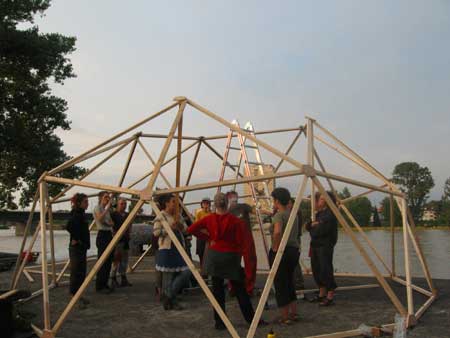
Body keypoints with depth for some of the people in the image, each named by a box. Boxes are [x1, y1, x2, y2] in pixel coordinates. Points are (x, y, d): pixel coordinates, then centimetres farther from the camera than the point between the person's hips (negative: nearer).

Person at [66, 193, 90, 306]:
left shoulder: (81, 214, 13)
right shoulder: (76, 215, -16)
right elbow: (69, 226, -34)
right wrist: (75, 239, -21)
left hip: (82, 248, 10)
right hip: (77, 248, -10)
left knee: (81, 272, 14)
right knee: (77, 272, -4)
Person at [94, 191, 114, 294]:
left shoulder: (107, 209, 16)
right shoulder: (97, 208, -6)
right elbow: (100, 219, -26)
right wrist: (107, 208, -25)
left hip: (109, 235, 8)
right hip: (102, 235, -8)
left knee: (108, 262, 9)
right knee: (102, 262, -6)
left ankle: (104, 284, 18)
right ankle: (99, 286, 2)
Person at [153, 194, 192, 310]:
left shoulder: (178, 216, 14)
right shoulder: (160, 216, -6)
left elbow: (186, 229, 16)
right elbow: (156, 232, -15)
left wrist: (181, 226, -5)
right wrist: (169, 228, -20)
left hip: (179, 249, 7)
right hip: (166, 249, -7)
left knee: (186, 272, 2)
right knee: (168, 275, -1)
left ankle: (168, 296, 13)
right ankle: (171, 301, 13)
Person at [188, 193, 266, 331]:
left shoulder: (209, 219, -4)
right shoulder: (235, 221, -12)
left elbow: (191, 229, 0)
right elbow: (241, 241, -12)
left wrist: (207, 237, 8)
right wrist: (249, 259, -2)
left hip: (214, 256, 2)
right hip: (231, 257, -2)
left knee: (217, 289, 9)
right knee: (240, 290, 8)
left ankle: (219, 322, 13)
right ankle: (251, 319, 17)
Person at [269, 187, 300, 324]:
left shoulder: (279, 215, -14)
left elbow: (277, 232, -31)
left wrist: (275, 247, -20)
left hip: (280, 252, -8)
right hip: (294, 250, 8)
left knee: (280, 285, 3)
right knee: (289, 283, 20)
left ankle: (285, 318, 10)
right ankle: (294, 314, 26)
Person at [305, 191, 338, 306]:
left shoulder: (330, 214, -12)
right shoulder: (319, 213, 16)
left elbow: (322, 230, -21)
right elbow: (307, 226, 16)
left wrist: (313, 229, -3)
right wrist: (312, 224, -5)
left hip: (325, 246, -9)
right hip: (315, 245, 9)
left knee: (326, 270, -8)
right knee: (317, 270, 13)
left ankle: (330, 297, 1)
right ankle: (322, 294, 25)